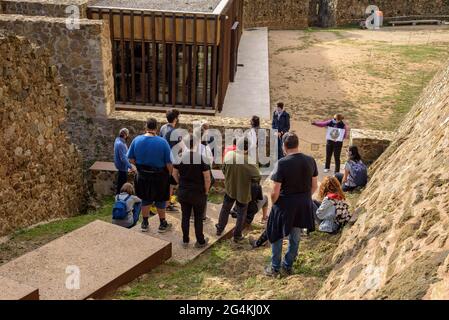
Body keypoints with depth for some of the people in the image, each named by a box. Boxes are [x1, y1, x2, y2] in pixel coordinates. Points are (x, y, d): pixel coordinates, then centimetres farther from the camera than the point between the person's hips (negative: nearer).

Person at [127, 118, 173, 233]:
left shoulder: (136, 140, -8)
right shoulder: (163, 142, -18)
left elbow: (131, 159, 0)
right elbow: (169, 163, -15)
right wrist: (170, 174, 2)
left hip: (142, 176, 3)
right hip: (159, 177, -2)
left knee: (145, 199, 19)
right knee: (160, 200, 15)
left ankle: (145, 224, 30)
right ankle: (162, 225, 28)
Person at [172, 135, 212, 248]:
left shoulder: (180, 157, -5)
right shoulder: (202, 158, -18)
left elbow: (175, 174, 5)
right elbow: (207, 179, -17)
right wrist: (206, 192, -3)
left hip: (183, 193, 3)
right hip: (198, 193, -3)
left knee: (185, 216, 14)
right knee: (198, 218, 10)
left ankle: (185, 240, 24)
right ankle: (200, 242, 22)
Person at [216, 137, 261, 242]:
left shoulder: (229, 155, -17)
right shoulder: (248, 161, -28)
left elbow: (224, 169, -3)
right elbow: (257, 177, -25)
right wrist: (248, 179, -5)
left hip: (229, 188, 4)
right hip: (243, 191, -3)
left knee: (225, 209, 25)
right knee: (241, 213, 16)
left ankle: (220, 229, 41)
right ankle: (237, 235, 27)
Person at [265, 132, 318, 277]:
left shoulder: (282, 163, -21)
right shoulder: (310, 161, -6)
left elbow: (275, 192, -19)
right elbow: (314, 186, 3)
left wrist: (273, 204, 0)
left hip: (285, 204, -4)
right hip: (304, 205, 5)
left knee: (277, 237, 16)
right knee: (295, 238, 21)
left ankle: (275, 268, 26)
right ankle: (288, 265, 35)